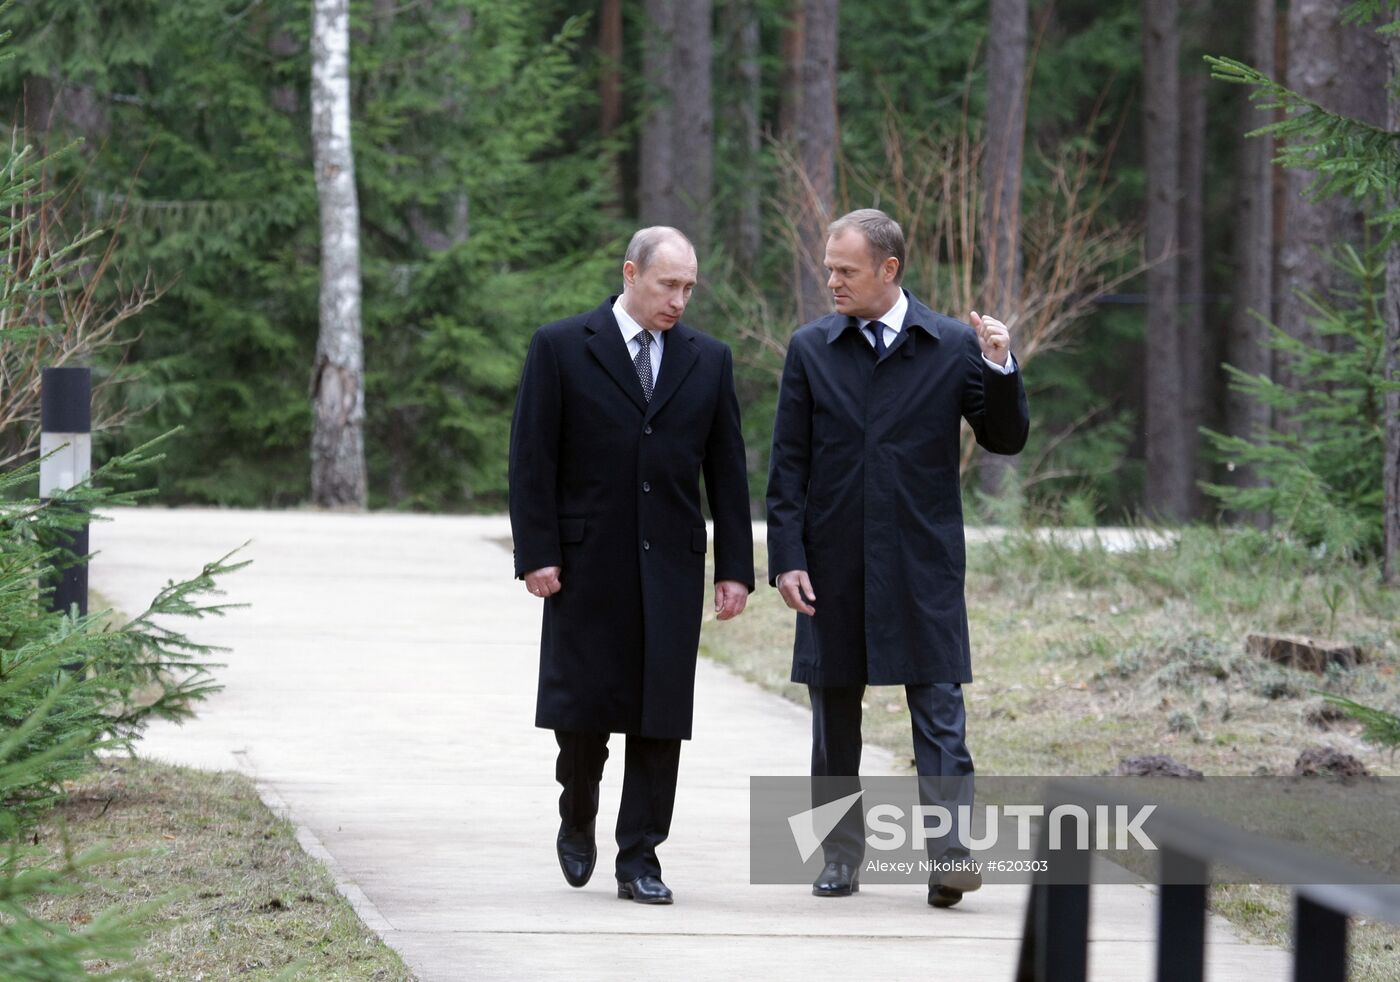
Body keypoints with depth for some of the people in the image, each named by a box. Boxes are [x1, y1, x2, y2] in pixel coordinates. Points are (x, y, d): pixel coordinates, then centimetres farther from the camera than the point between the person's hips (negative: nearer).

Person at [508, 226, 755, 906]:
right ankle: (578, 817, 27)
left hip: (671, 568, 2)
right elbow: (532, 460, -3)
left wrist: (735, 567, 4)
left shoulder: (708, 360, 8)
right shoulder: (560, 348, -1)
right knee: (581, 708, 1)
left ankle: (640, 860, 5)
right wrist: (537, 554, -10)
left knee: (661, 717, -1)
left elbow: (727, 469, 9)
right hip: (587, 566, -2)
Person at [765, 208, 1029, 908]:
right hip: (834, 563, 2)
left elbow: (1006, 439, 3)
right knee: (835, 717, 9)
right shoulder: (811, 350, 4)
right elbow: (789, 464, 4)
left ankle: (950, 852, -11)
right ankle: (841, 855, 19)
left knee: (939, 710, -7)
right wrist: (787, 558, -4)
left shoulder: (953, 347, 1)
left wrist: (1000, 370, -13)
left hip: (923, 563, -2)